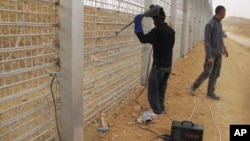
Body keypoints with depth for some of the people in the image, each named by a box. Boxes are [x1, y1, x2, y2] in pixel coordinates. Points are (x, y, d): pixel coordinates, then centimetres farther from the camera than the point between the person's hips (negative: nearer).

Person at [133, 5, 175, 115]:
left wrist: (138, 24, -14)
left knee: (153, 89, 3)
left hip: (159, 66, -8)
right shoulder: (171, 31, 7)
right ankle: (161, 109, 27)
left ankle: (157, 111, 8)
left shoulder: (157, 30, -19)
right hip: (168, 65, 8)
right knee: (161, 88, 19)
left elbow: (143, 39, -22)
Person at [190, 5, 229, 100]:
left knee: (215, 74, 9)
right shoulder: (210, 24, -15)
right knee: (207, 73, -2)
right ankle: (194, 86, 18)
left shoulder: (219, 24, 9)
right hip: (212, 54, -7)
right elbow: (207, 41, -18)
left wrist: (224, 48, 21)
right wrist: (209, 56, -21)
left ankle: (210, 92, 17)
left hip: (219, 54, 8)